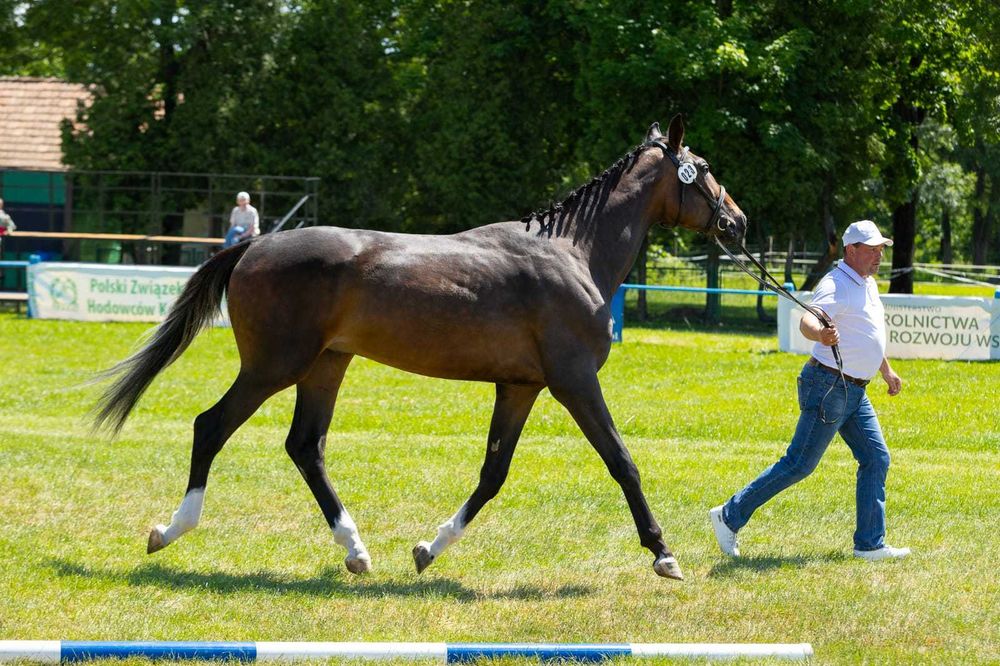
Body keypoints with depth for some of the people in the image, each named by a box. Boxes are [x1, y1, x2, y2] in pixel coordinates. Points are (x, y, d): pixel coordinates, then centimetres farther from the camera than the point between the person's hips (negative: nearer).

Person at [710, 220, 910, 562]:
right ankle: (729, 516, 2)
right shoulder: (836, 285, -18)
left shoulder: (869, 284, 13)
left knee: (876, 459, 4)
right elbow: (808, 320, -37)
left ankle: (870, 544, 7)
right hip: (829, 386, -9)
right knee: (799, 464, -6)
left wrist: (887, 370, 39)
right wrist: (820, 332, -59)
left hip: (855, 392, 9)